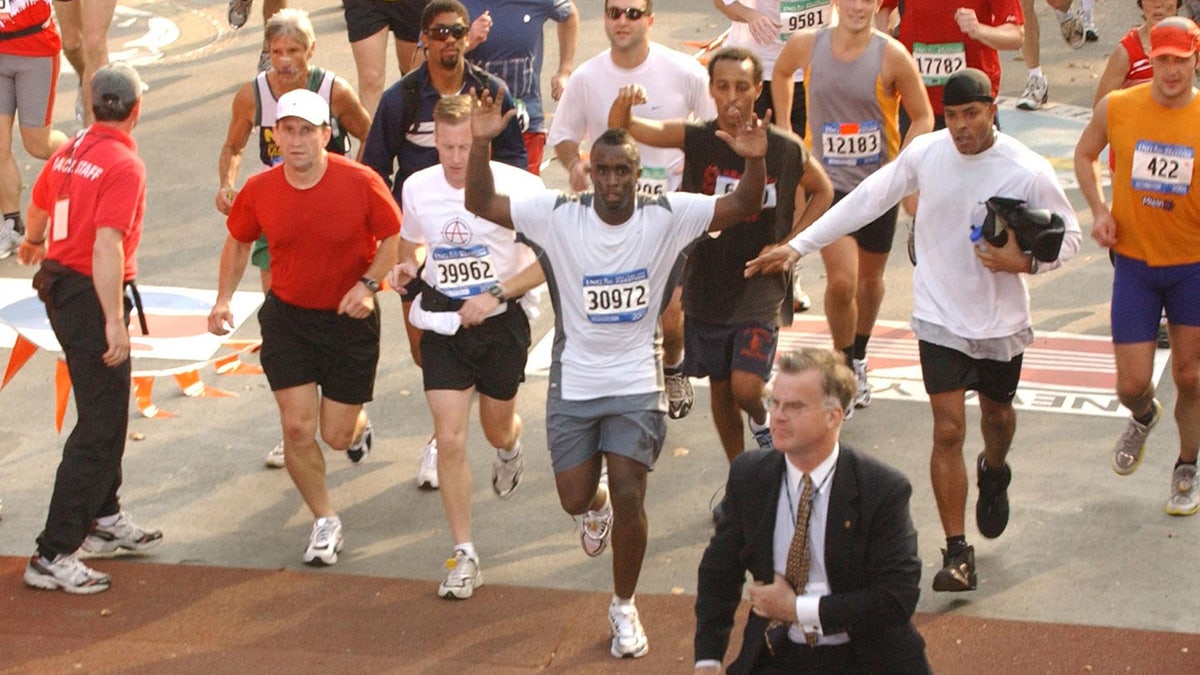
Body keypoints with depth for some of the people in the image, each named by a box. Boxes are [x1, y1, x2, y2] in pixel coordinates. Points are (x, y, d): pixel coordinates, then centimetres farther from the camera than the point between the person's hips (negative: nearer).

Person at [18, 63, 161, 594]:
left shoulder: (69, 152, 8)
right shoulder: (124, 166, -18)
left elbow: (37, 208, 27)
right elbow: (107, 247, -27)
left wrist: (34, 244, 49)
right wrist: (115, 321, -27)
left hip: (58, 284, 9)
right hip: (91, 296, -9)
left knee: (107, 409, 24)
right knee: (101, 425, -7)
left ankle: (104, 519, 37)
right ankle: (54, 554, -9)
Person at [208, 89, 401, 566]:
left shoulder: (360, 183, -18)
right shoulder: (259, 191, -10)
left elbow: (394, 237, -5)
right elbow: (239, 241, 9)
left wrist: (368, 284, -19)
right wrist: (224, 298, -1)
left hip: (350, 318, -2)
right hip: (287, 317, 2)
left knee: (337, 435, 3)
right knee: (297, 427, -7)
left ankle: (357, 423, 44)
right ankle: (325, 523, 14)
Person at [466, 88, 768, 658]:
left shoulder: (666, 217, -11)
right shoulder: (558, 215, -11)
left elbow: (744, 207, -15)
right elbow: (481, 203, -15)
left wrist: (754, 159, -36)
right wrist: (481, 141, -32)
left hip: (637, 383, -1)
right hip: (574, 381, 1)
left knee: (629, 498, -7)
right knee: (575, 499, 8)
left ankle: (624, 607, 15)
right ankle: (597, 505, 49)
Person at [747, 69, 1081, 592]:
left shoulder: (1027, 171, -15)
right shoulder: (926, 153, -9)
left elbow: (1068, 236, -4)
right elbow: (867, 200, 1)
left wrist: (1024, 261, -24)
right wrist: (798, 246, 0)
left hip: (1001, 320, 0)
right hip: (941, 318, 0)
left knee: (996, 413, 21)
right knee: (948, 431, -8)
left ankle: (994, 473, 57)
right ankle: (956, 553, -4)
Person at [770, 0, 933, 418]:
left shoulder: (892, 56, -14)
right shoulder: (806, 46, -8)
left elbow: (922, 117, -4)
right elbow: (781, 72, 16)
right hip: (828, 181, -1)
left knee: (870, 279, 17)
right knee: (841, 282, -14)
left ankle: (859, 360, 43)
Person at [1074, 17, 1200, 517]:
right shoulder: (1116, 109, -7)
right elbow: (1084, 154, 13)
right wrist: (1098, 209, -2)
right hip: (1134, 263, 1)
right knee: (1132, 385, 0)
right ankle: (1144, 417, 38)